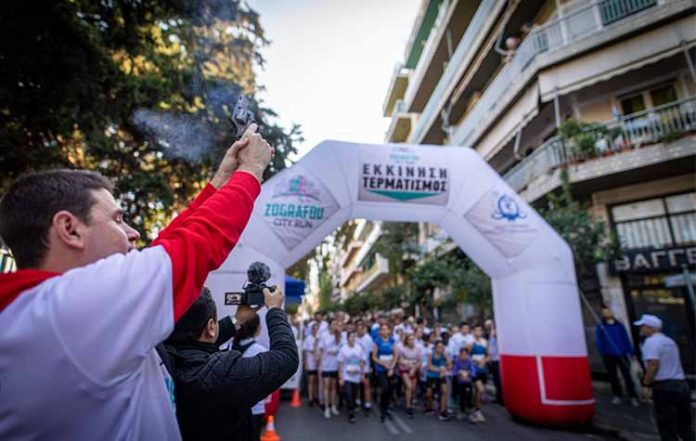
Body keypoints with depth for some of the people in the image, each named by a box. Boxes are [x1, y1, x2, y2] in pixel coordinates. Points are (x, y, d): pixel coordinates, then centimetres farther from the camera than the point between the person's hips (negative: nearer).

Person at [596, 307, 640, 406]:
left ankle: (633, 396, 7)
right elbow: (599, 341, -2)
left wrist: (630, 352, 4)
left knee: (627, 375, -1)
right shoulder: (600, 327, 2)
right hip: (609, 356, 0)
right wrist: (602, 352, -11)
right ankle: (617, 395, 22)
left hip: (622, 354, 0)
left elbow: (626, 339, 8)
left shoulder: (619, 325, 8)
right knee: (613, 376, 9)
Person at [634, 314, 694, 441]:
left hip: (664, 387, -9)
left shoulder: (651, 341, -12)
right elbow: (672, 365, 23)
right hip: (682, 384, 9)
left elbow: (654, 364, -22)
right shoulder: (669, 341, 17)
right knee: (685, 425, 19)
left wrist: (646, 385, -17)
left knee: (667, 427, 2)